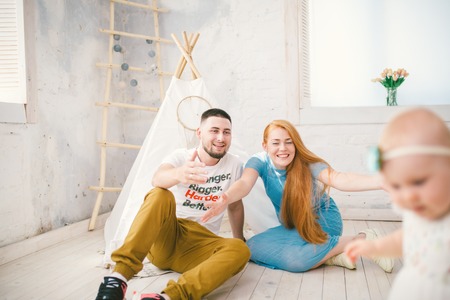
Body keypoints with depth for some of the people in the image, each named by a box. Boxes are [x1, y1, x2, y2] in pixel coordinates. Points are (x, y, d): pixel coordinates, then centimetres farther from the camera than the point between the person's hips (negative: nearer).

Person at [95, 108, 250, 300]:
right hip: (164, 239, -2)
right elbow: (157, 180, -28)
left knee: (240, 250, -30)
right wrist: (179, 174, -51)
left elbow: (235, 206, 19)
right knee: (160, 196, -32)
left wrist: (239, 239, 20)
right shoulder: (181, 156, -4)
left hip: (198, 245, 2)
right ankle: (119, 277, -39)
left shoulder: (234, 165, 3)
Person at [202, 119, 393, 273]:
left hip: (321, 219, -5)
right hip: (291, 226, 5)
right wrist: (225, 199, -60)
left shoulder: (307, 164, -24)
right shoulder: (259, 162, -16)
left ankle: (360, 240, -14)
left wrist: (382, 181, -61)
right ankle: (329, 254, -16)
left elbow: (338, 179, -42)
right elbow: (245, 184, -35)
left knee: (295, 258, -34)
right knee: (252, 248, -19)